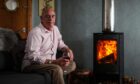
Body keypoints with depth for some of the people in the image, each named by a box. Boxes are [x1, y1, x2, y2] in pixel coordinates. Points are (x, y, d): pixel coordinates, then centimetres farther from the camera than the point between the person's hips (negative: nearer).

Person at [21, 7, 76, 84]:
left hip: (50, 63, 9)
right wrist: (55, 61, -31)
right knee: (57, 69, -32)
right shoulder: (35, 32, -20)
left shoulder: (55, 29, 8)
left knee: (72, 64, 5)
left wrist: (68, 50, 1)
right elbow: (33, 57, -27)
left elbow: (60, 43, 25)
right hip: (32, 65, -9)